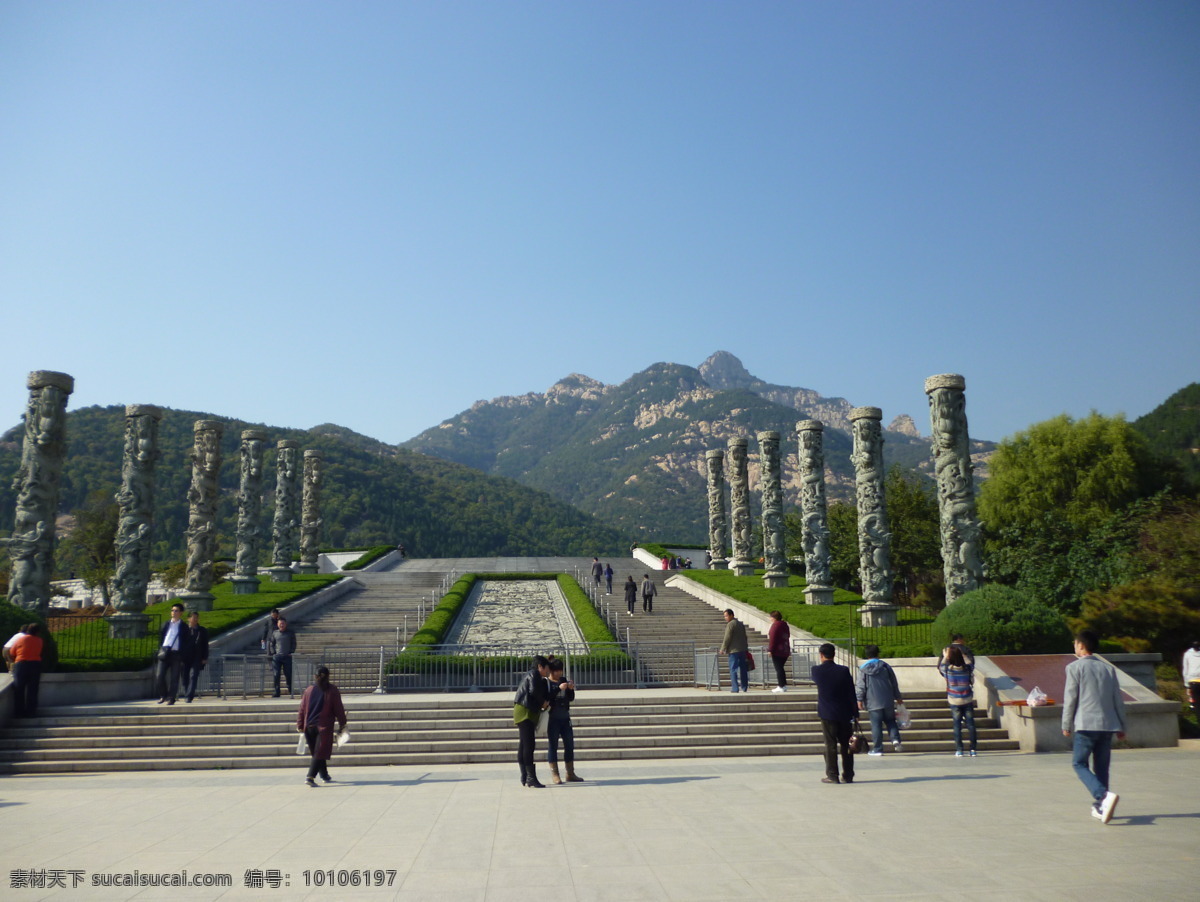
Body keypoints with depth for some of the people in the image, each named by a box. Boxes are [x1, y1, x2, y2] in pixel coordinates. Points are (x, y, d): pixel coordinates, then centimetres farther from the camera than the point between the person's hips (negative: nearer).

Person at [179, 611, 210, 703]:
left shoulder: (202, 631, 10)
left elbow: (205, 645, 10)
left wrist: (205, 658, 2)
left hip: (197, 658, -1)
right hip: (185, 658, 1)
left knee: (193, 676, -12)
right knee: (185, 677, 6)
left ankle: (189, 696, -15)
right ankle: (186, 695, 20)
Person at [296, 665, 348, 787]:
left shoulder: (309, 690, 5)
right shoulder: (332, 691, -5)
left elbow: (302, 709, 6)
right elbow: (339, 709, -3)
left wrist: (300, 725, 14)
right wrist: (342, 725, 6)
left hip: (309, 727, 4)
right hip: (324, 727, -4)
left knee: (316, 753, 16)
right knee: (320, 753, -3)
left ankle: (325, 776, 27)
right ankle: (310, 777, -17)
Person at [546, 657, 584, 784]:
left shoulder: (564, 680, 11)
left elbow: (571, 698, 11)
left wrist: (571, 689, -8)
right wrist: (559, 689, -25)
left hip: (565, 717, 6)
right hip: (552, 718, -6)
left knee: (569, 745, 7)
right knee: (553, 745, -1)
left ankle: (570, 774, 15)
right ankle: (554, 774, 5)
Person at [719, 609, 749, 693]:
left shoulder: (730, 624, -11)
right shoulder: (741, 624, 15)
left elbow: (727, 638, -14)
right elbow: (745, 637, 20)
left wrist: (722, 649, -8)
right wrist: (746, 648, 26)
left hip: (734, 650, -8)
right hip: (743, 650, 8)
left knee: (733, 669, -4)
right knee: (743, 669, 11)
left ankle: (735, 688, -8)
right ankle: (745, 687, 15)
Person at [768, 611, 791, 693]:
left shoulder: (775, 625, -12)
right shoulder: (785, 625, 15)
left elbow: (772, 638, -18)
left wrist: (770, 650, -16)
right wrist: (788, 650, 24)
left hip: (777, 651, -9)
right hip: (785, 651, 9)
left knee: (778, 668, -4)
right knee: (780, 668, 16)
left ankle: (781, 687, -5)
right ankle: (784, 685, 16)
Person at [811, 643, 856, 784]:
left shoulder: (816, 670, -8)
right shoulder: (844, 670, -6)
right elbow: (851, 693, -3)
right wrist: (855, 714, 3)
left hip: (827, 714, -1)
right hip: (845, 714, 2)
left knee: (830, 745, 4)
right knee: (846, 745, 11)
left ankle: (832, 775, 3)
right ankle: (848, 776, 16)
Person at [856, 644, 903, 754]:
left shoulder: (863, 669, -2)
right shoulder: (885, 666, 5)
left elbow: (860, 686, -4)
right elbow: (894, 683, 12)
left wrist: (860, 700, 3)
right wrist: (898, 697, 23)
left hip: (873, 703, -2)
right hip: (888, 702, 2)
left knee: (876, 725, 1)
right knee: (890, 721, 14)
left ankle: (877, 749, 3)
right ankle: (895, 740, -7)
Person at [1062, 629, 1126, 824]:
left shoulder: (1075, 667, -4)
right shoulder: (1108, 668, 11)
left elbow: (1070, 698, -6)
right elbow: (1118, 699, 12)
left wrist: (1066, 725, 3)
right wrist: (1121, 726, 19)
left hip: (1086, 724, -5)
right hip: (1108, 724, 5)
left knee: (1079, 764, 1)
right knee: (1101, 767, 13)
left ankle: (1103, 796, -21)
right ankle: (1099, 807, 14)